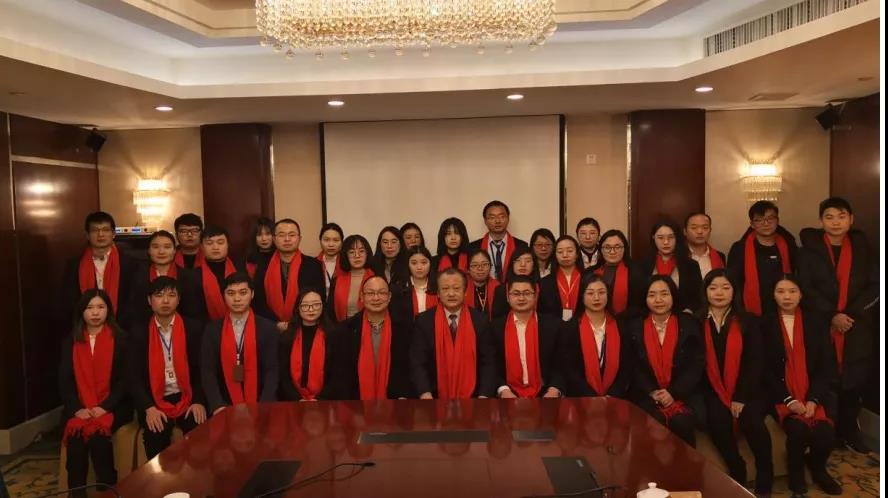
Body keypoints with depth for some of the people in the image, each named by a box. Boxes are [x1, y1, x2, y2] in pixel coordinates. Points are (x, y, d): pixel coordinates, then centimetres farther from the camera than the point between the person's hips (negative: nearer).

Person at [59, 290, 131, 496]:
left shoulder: (119, 339, 1)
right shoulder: (71, 341, 9)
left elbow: (124, 379, -3)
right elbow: (64, 380, 5)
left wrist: (105, 407, -15)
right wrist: (77, 408, -11)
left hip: (112, 407, -2)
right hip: (79, 409, 2)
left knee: (98, 434, -28)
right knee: (76, 434, -26)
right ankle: (76, 492, -13)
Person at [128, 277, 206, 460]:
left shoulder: (193, 328, 3)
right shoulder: (139, 332, 3)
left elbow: (201, 369, 2)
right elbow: (134, 376, 0)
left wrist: (199, 401, -12)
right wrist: (148, 408, -13)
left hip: (187, 398, 0)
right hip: (155, 401, 0)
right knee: (155, 437, -23)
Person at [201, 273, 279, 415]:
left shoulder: (268, 328, 2)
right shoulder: (212, 329, 6)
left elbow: (272, 370, -2)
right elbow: (207, 371, 0)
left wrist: (263, 407, -15)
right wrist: (218, 405, -14)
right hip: (225, 407, 1)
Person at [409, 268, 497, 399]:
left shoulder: (480, 321, 4)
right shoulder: (423, 321, 2)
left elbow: (488, 362, 3)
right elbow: (417, 362, -1)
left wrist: (484, 395, -11)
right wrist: (425, 393, -16)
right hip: (435, 396, -1)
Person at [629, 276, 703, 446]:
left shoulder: (688, 323, 4)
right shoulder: (635, 326, 4)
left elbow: (697, 364, -1)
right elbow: (633, 367, 2)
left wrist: (674, 393, -11)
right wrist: (652, 392, -12)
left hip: (682, 395, 0)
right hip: (647, 396, 0)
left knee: (682, 423, -26)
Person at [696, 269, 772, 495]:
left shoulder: (748, 322, 6)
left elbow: (755, 362, -1)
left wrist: (741, 398, -12)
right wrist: (721, 398, -10)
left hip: (747, 391, 1)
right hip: (713, 393, 0)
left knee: (753, 421, -27)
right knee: (718, 422, -29)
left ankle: (764, 483, -6)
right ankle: (737, 473, -4)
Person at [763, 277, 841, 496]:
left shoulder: (816, 322, 8)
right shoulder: (765, 325, 1)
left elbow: (826, 366, 3)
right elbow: (765, 369, -2)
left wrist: (813, 400, -10)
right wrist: (788, 400, -12)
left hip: (813, 395, 2)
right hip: (782, 395, -2)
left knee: (825, 433, -22)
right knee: (798, 430, -28)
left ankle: (817, 468, 14)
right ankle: (796, 471, 5)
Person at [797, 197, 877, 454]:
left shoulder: (863, 249, 10)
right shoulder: (808, 250, 2)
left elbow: (874, 287, 4)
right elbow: (805, 290, -4)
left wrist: (850, 314, -8)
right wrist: (832, 316, -14)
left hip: (857, 328, 2)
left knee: (854, 382, 4)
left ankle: (849, 431, 21)